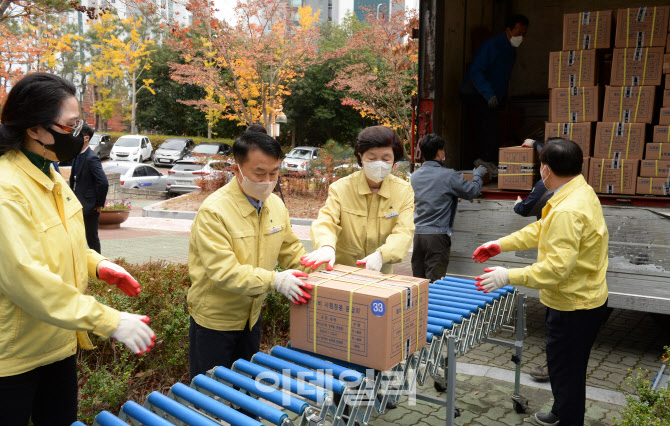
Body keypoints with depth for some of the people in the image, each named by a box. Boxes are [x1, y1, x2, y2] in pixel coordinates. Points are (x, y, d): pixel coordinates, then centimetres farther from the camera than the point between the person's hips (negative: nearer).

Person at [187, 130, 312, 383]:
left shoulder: (275, 205, -1)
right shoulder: (213, 211, -24)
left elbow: (290, 249, 8)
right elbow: (224, 271, -30)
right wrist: (274, 280, -36)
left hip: (251, 315, 7)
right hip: (215, 318, -6)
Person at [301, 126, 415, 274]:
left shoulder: (404, 191, 3)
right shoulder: (341, 188, 0)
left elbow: (404, 232, -7)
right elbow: (326, 220, -13)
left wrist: (381, 255, -27)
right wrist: (326, 246, -36)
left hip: (381, 275, -1)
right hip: (340, 272, 1)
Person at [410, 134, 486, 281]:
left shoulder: (415, 176, 9)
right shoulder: (449, 176, -11)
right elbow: (472, 191, 0)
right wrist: (477, 175, 20)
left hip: (418, 233, 6)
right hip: (438, 235, -6)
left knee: (418, 280, 11)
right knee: (434, 282, -2)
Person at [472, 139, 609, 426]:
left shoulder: (568, 211, -30)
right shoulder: (580, 192, 3)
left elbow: (556, 267, -33)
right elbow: (542, 229, 12)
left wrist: (508, 277, -28)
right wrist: (501, 244, 8)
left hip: (574, 307, -10)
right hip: (579, 298, 10)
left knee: (566, 370, 7)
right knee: (563, 365, 26)